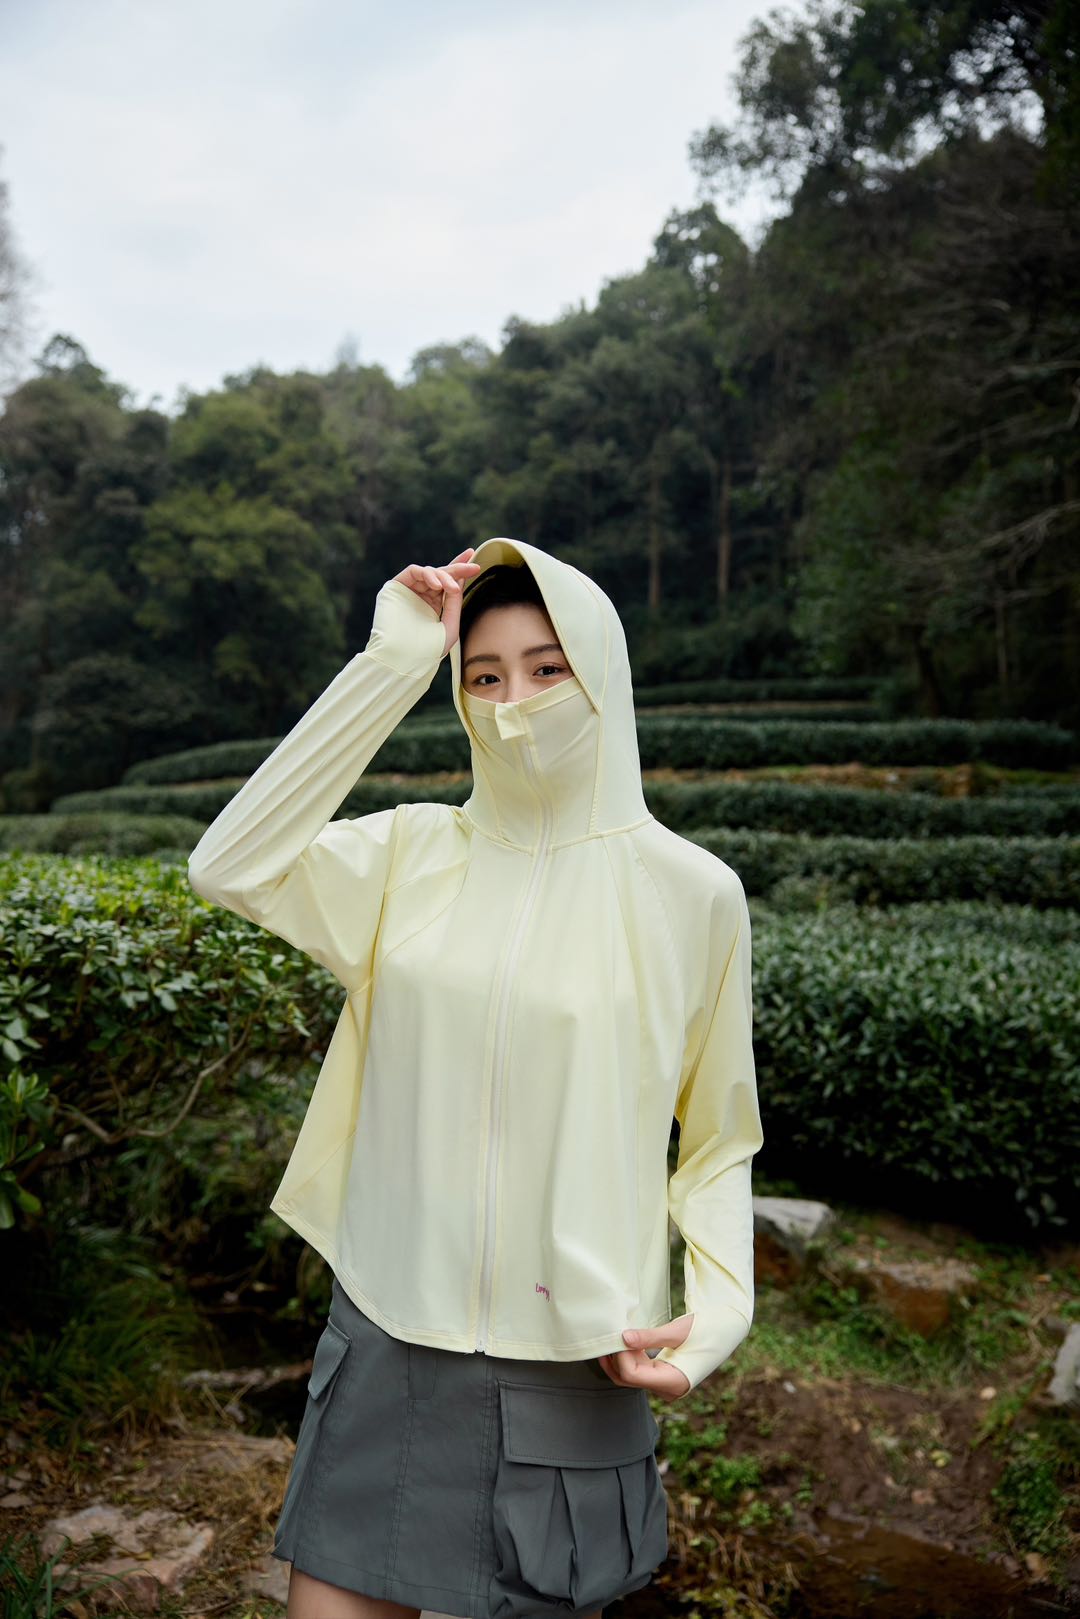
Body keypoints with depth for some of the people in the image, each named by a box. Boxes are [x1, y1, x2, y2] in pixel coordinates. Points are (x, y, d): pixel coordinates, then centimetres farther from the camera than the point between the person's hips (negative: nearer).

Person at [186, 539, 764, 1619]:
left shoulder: (691, 892, -7)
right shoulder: (412, 856, -1)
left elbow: (718, 1141, 3)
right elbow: (227, 867, -18)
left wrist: (719, 1312, -12)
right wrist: (393, 662, -17)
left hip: (574, 1364, -1)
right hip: (389, 1334, 2)